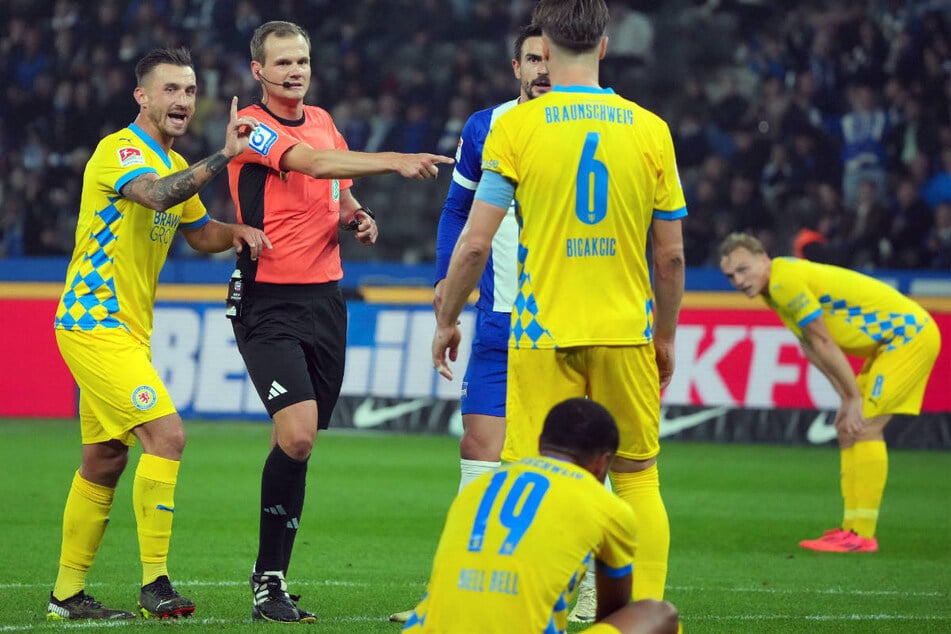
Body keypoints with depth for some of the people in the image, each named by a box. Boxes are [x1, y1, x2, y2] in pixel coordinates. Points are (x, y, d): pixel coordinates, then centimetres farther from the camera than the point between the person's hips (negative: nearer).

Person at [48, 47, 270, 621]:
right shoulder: (119, 150, -14)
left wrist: (237, 232, 5)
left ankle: (68, 594, 20)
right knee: (166, 434, -18)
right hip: (95, 324, -10)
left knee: (105, 459, 12)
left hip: (124, 328, 10)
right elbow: (156, 195, -35)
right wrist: (223, 157, -41)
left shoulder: (174, 164, 15)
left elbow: (199, 230, 26)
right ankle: (155, 584, -16)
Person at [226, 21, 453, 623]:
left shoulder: (322, 120, 13)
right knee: (297, 436, -19)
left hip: (325, 297, 7)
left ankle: (274, 575, 14)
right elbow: (315, 163, -26)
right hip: (269, 302, -7)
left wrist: (357, 215, 5)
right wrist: (395, 161, -37)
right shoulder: (252, 128, -10)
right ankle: (268, 582, -9)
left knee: (298, 444, 6)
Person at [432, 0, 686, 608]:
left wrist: (447, 321, 9)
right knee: (638, 477, 11)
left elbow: (474, 244, -5)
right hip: (626, 331, 2)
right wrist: (665, 337, 18)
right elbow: (671, 256, 5)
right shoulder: (650, 129, 2)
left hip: (543, 336, -2)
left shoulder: (516, 126, -4)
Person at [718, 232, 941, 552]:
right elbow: (813, 348, 9)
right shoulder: (774, 288, 9)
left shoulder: (786, 281, -21)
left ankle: (861, 535, -15)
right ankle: (853, 527, 11)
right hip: (895, 338, 10)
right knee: (849, 427, 9)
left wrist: (854, 399, -16)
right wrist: (848, 398, 2)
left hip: (909, 334, -10)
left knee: (863, 426, -15)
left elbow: (823, 343, -20)